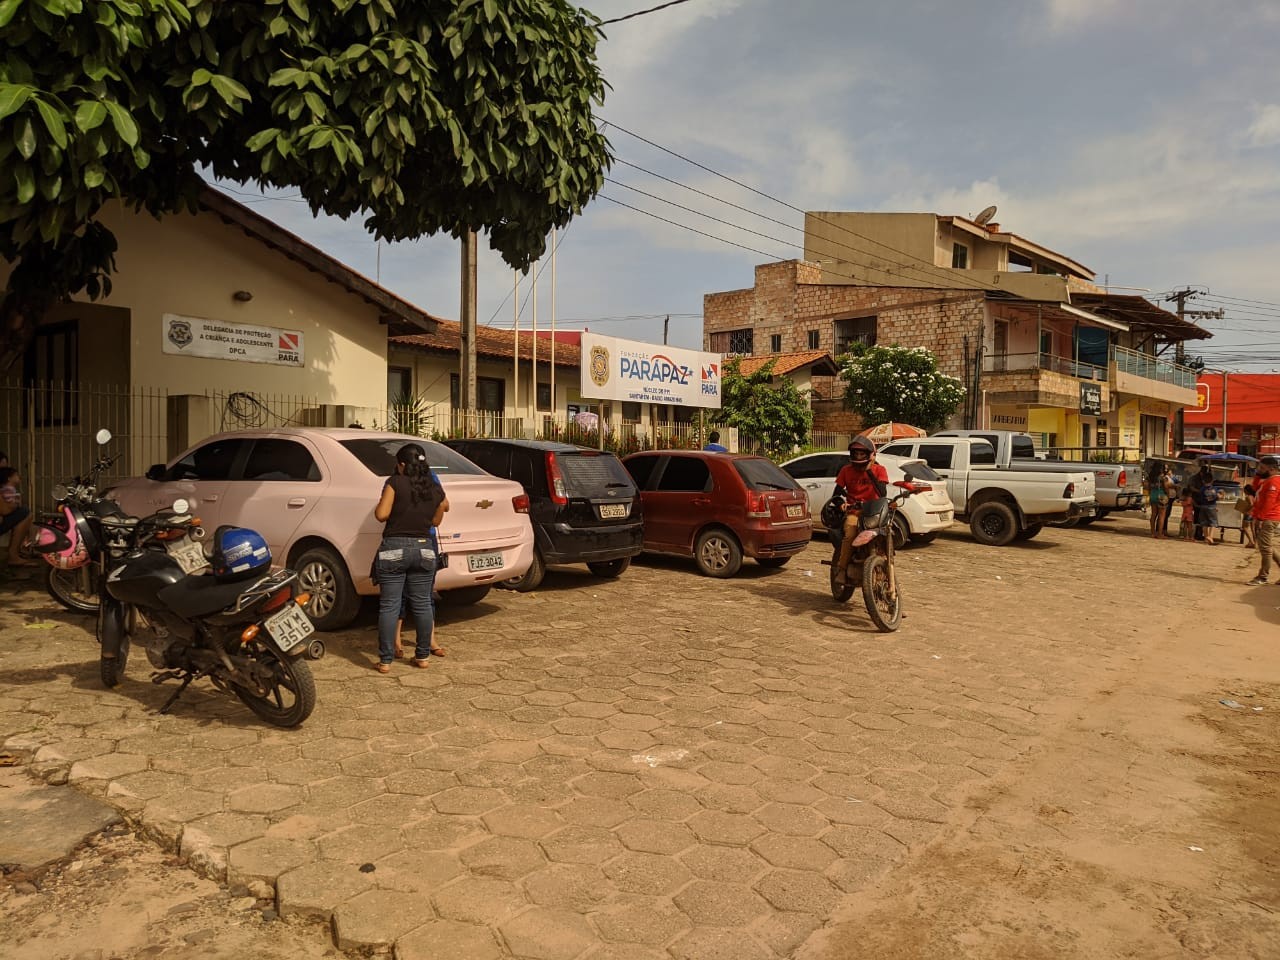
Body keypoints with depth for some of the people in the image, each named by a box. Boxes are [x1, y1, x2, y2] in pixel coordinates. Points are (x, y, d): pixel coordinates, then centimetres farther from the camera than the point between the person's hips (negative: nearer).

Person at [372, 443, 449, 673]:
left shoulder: (395, 483, -7)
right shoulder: (436, 489, 5)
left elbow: (382, 514, -10)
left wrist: (378, 505, 9)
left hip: (394, 548, -4)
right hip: (424, 548, 4)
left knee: (389, 606, 1)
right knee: (422, 604, 11)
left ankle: (386, 660, 3)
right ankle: (423, 656, 18)